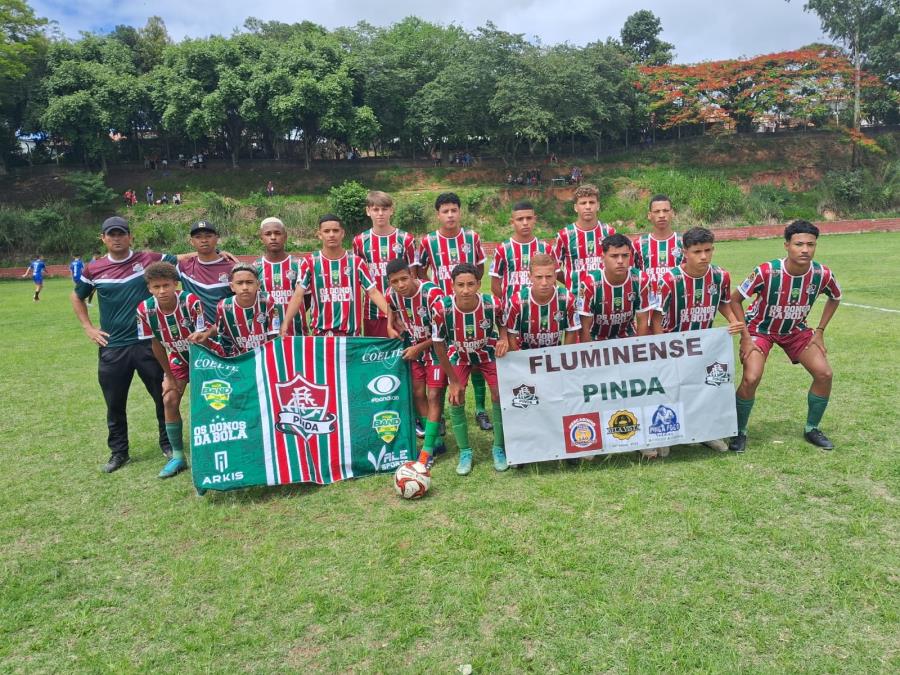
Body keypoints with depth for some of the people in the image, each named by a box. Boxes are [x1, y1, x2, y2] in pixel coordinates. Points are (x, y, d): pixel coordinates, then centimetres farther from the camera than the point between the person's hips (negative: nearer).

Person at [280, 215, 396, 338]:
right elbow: (298, 295, -7)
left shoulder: (356, 262, 1)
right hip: (320, 332, -1)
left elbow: (373, 292, -2)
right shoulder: (310, 262, -2)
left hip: (351, 332, 1)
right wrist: (285, 325, -19)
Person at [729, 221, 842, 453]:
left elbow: (835, 298, 7)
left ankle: (812, 429, 17)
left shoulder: (823, 274, -18)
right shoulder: (766, 272, -29)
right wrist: (746, 336, -20)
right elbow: (735, 300, -17)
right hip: (760, 328, -4)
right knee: (751, 378, -22)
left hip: (796, 330, 4)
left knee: (824, 374, -7)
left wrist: (820, 331, 0)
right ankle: (740, 432, 1)